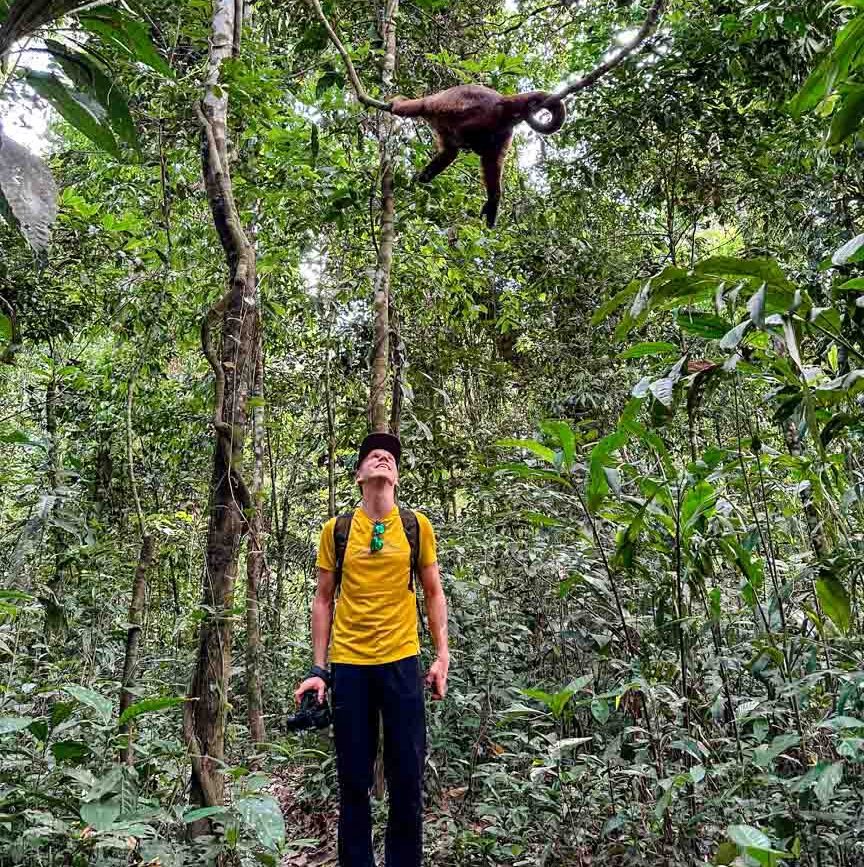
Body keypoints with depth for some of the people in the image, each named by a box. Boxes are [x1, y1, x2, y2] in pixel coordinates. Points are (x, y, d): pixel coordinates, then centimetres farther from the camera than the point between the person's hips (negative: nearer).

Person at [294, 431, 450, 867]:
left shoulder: (417, 525, 2)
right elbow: (323, 599, 7)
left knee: (407, 778, 8)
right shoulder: (336, 530, 2)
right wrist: (318, 669, 4)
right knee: (353, 779, 10)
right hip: (348, 665, 0)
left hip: (401, 662, 0)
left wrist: (442, 655, 2)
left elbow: (433, 593, 8)